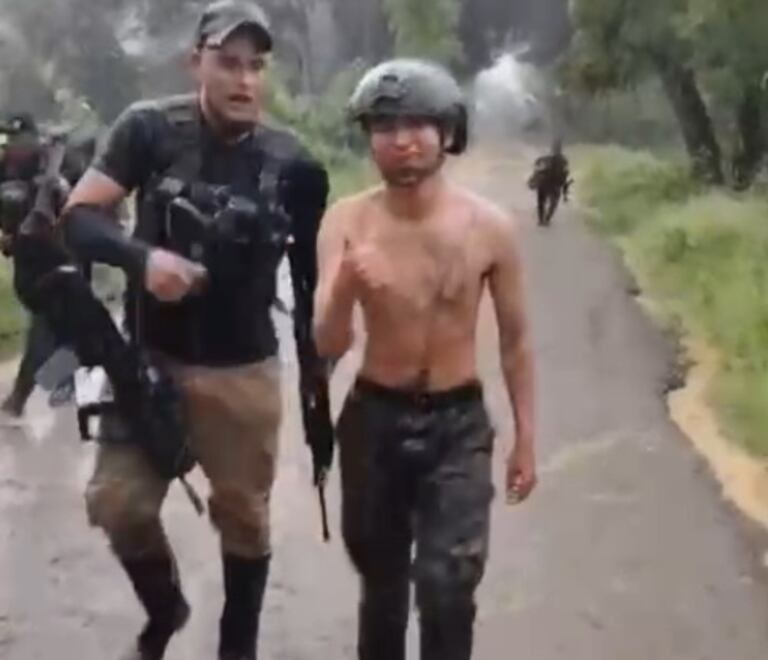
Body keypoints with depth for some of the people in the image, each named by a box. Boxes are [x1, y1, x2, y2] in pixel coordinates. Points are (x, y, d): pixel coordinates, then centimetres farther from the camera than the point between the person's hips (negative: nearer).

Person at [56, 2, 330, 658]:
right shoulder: (150, 129, -7)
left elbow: (310, 272, 4)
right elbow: (77, 218, -9)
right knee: (116, 503, -1)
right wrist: (142, 257, -28)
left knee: (245, 516, 9)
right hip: (149, 359, 0)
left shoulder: (292, 165, -5)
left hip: (244, 371, 0)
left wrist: (319, 369, 7)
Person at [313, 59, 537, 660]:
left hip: (459, 423, -1)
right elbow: (328, 347, -16)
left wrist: (526, 438, 3)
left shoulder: (490, 227, -11)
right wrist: (343, 289, -38)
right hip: (374, 418, 1)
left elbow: (515, 338, 2)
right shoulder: (347, 221, -12)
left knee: (446, 589, -13)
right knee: (381, 582, 18)